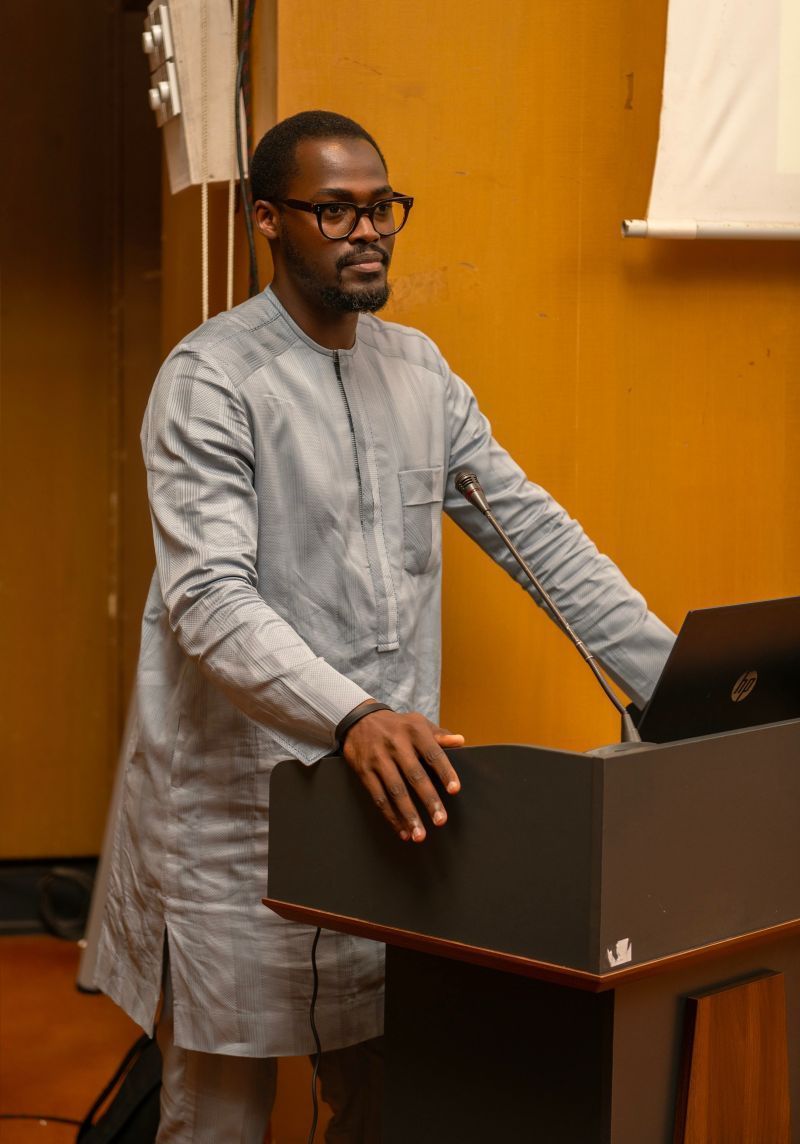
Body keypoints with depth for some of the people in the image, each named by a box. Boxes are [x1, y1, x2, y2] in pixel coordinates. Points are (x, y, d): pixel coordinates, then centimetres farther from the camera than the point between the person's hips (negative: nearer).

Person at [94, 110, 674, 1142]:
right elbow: (209, 599, -21)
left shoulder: (418, 370, 12)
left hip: (389, 789, 6)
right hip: (243, 813, -6)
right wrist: (352, 716, -37)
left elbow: (538, 534, 11)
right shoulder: (212, 379, -9)